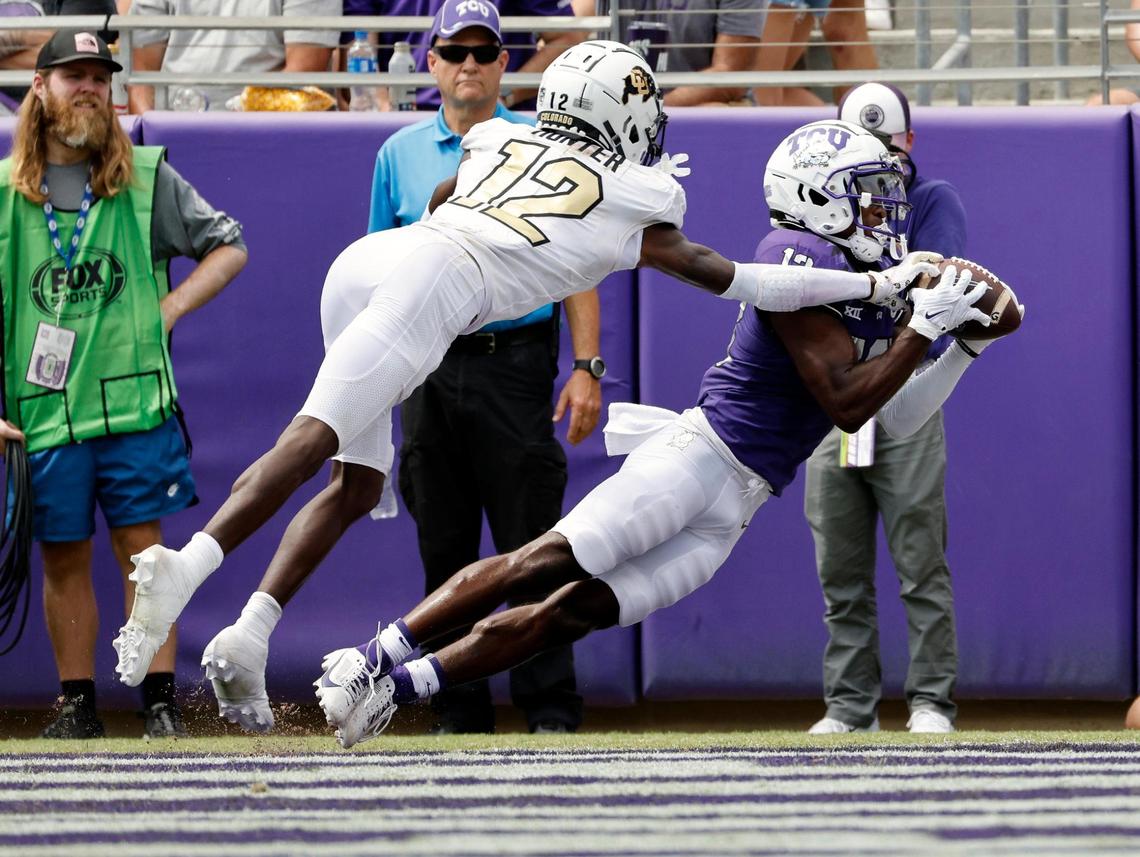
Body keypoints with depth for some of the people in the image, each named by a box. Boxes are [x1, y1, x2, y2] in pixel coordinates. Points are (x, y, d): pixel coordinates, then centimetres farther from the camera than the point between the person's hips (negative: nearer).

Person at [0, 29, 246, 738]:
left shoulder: (147, 179, 8)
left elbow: (228, 246, 14)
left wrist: (170, 308, 0)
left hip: (134, 399, -1)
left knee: (143, 549, -3)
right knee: (63, 560, 5)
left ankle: (161, 702, -1)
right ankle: (78, 707, 13)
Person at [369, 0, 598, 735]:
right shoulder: (400, 155, 12)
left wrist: (586, 368, -7)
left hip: (516, 363, -3)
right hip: (429, 371, 3)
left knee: (531, 547, -6)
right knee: (445, 550, 6)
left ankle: (551, 708, -3)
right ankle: (459, 711, 11)